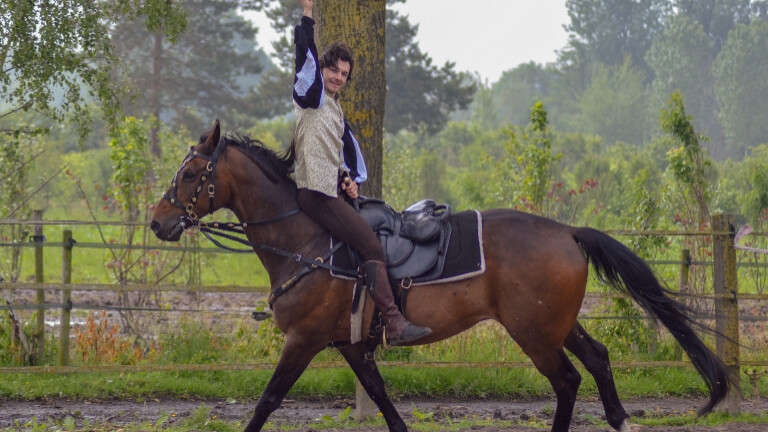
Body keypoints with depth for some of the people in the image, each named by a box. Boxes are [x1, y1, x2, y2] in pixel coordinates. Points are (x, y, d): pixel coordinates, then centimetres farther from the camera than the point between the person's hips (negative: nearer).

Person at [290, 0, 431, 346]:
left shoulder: (335, 110, 23)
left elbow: (349, 149, 29)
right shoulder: (310, 95, -1)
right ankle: (395, 325, -25)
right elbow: (307, 58, -16)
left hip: (335, 190, 10)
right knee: (371, 246, -17)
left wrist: (354, 180, 14)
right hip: (316, 191, -10)